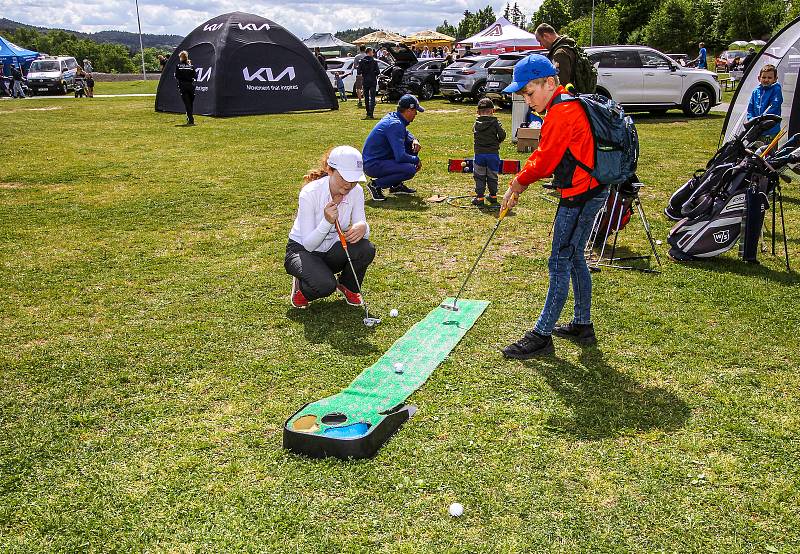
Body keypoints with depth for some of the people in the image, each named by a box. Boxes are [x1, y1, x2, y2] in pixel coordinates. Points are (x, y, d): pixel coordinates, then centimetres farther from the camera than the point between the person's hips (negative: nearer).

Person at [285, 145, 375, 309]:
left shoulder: (356, 191, -13)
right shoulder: (309, 193, -26)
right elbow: (308, 244, -25)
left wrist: (362, 228, -37)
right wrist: (327, 222, -42)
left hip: (332, 251, 5)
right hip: (302, 251, -5)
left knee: (366, 249, -26)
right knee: (325, 285, -34)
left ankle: (348, 287, 5)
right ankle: (301, 286, 3)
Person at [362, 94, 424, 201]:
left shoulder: (393, 116, 6)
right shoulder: (395, 124, -22)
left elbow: (406, 133, 29)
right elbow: (400, 157, -27)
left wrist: (414, 140, 6)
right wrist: (416, 160, -9)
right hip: (372, 165, -10)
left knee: (413, 147, 12)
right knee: (410, 169, -26)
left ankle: (396, 185, 15)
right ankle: (376, 184, -9)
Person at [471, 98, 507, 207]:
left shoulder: (476, 123, 2)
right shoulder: (495, 122, -4)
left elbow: (475, 135, 9)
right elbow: (502, 134, -10)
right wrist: (497, 142, 9)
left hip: (479, 153, 0)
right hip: (493, 153, 0)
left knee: (479, 177, 7)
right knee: (492, 176, 13)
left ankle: (480, 198, 4)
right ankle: (493, 196, 20)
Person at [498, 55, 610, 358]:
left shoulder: (561, 112, -18)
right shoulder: (566, 106, 15)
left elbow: (545, 159, -17)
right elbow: (543, 154, 16)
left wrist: (519, 182, 0)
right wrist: (519, 184, 8)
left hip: (580, 195, -10)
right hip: (588, 191, 10)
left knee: (560, 262, -6)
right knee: (574, 257, 17)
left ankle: (542, 334, 1)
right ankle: (582, 325, 28)